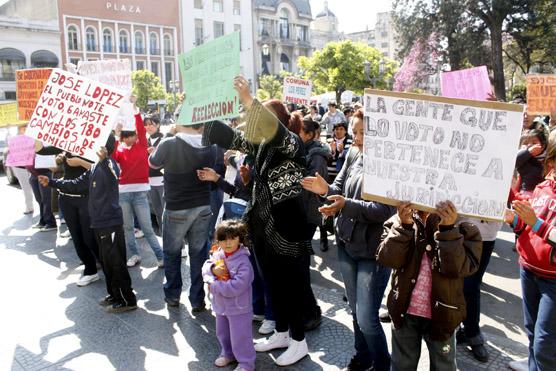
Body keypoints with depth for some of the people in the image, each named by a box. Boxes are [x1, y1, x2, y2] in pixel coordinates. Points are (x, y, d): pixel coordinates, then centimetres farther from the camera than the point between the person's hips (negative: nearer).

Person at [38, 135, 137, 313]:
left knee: (115, 262, -4)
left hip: (111, 223, -10)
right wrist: (51, 182, 21)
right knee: (106, 262, 17)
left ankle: (128, 300, 6)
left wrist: (104, 160, -53)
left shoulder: (109, 164, -15)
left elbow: (112, 178, -38)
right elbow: (77, 185, 21)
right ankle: (114, 295, 30)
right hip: (100, 222, 10)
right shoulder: (94, 167, 14)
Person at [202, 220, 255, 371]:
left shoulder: (243, 262, -27)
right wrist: (213, 269, -23)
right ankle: (228, 353, 50)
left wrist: (213, 285, -23)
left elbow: (235, 287, -31)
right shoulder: (217, 254, -4)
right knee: (222, 333, 26)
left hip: (238, 308, -7)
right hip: (221, 305, 7)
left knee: (240, 337, 7)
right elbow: (205, 266, 1)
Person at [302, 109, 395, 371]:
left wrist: (346, 205, -31)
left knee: (367, 319, -1)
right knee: (356, 311, 21)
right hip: (347, 244, 7)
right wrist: (326, 189, -17)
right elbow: (340, 188, 4)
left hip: (374, 250, -6)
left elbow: (385, 210, -24)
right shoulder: (353, 154, 2)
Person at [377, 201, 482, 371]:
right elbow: (387, 259, -17)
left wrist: (448, 229, -34)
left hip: (441, 316, -1)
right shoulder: (400, 220, -6)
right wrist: (404, 225, -29)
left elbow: (457, 268, -23)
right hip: (405, 312, 2)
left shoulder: (462, 228, -11)